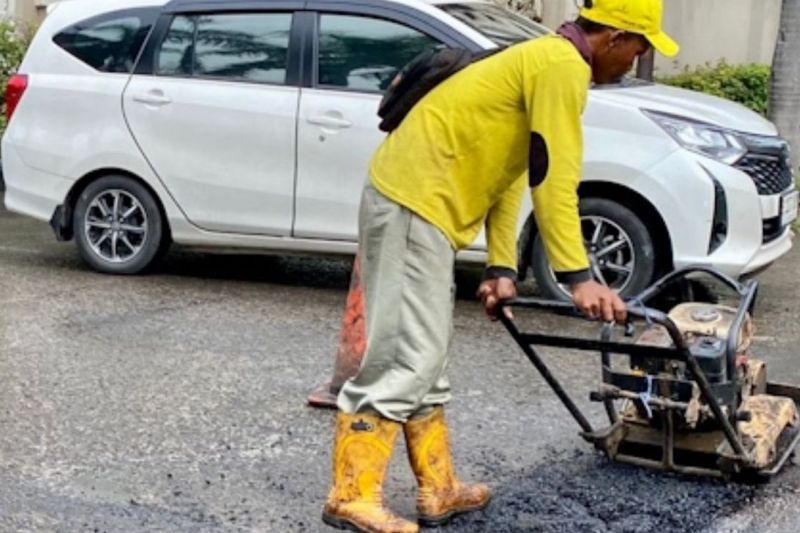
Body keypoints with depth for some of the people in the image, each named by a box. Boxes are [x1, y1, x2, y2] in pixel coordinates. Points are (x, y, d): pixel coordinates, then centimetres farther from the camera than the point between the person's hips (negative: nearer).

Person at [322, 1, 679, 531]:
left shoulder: (544, 61, 22)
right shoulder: (562, 65, -10)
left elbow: (508, 169, 18)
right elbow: (553, 179, -17)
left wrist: (502, 269, 12)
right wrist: (579, 277, -17)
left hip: (415, 197, 11)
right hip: (415, 199, -11)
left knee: (425, 357, 13)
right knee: (407, 356, -11)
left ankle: (439, 489, 21)